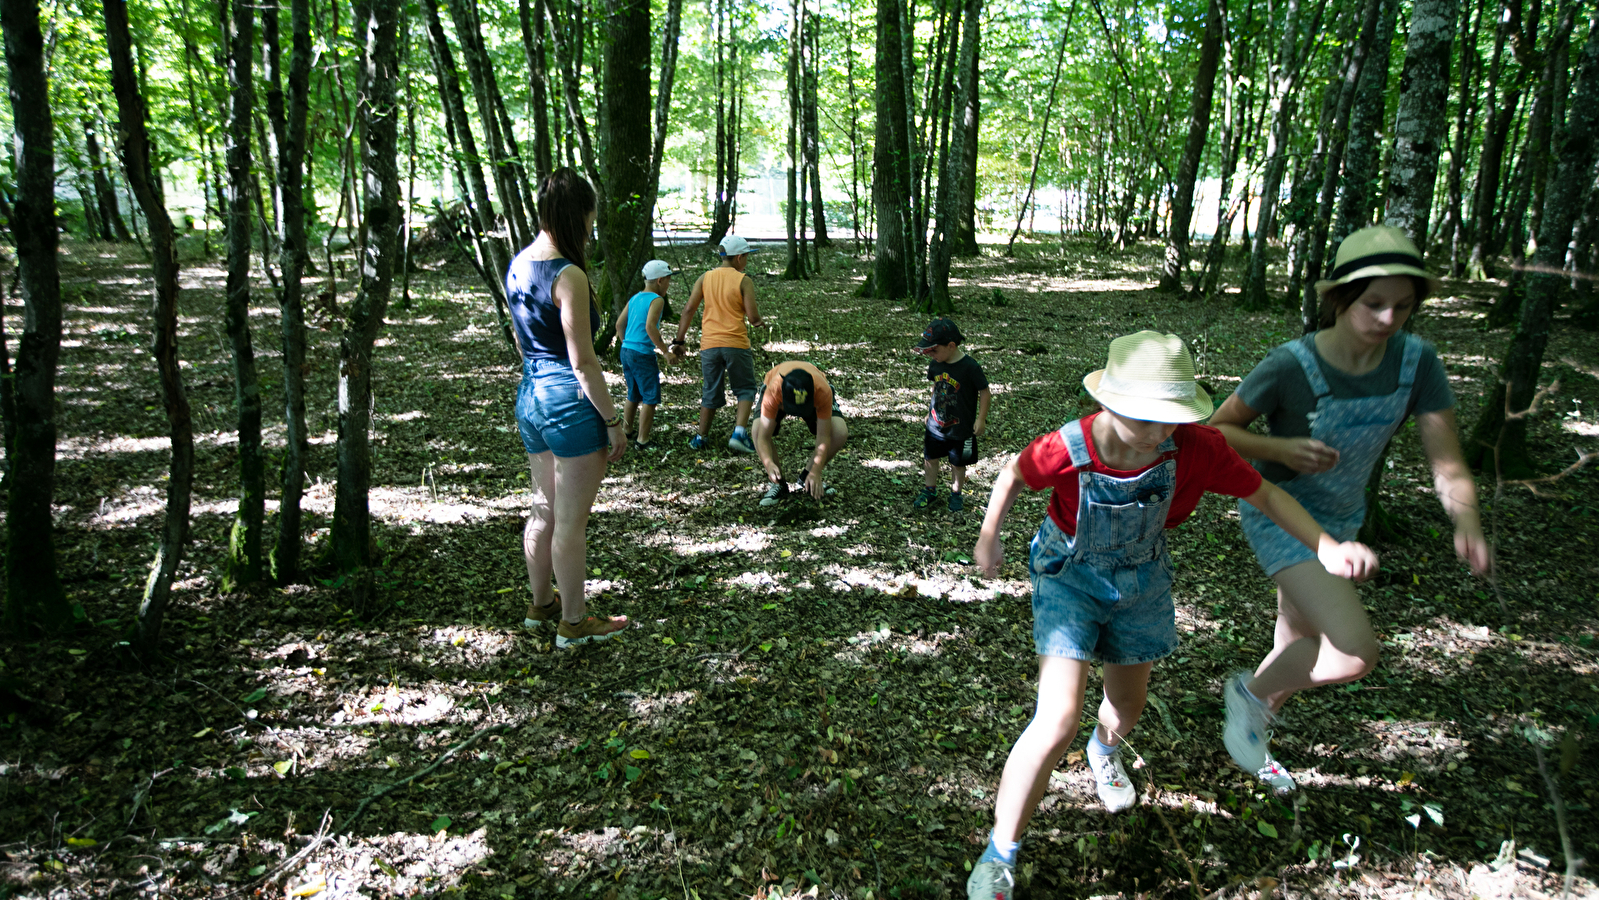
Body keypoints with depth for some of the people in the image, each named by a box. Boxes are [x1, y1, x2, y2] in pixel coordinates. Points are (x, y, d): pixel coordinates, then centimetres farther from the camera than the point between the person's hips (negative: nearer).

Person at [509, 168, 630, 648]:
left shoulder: (518, 266, 9)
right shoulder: (568, 275, -18)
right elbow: (583, 362, -18)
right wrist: (613, 420, -12)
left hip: (530, 395, 9)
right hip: (571, 400, -9)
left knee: (544, 510, 21)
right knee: (571, 521, 3)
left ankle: (540, 605, 36)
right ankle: (574, 622, 16)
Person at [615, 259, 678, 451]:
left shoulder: (634, 298, 12)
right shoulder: (657, 300, -10)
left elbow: (619, 324, 14)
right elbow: (650, 326, -23)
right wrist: (666, 351, -18)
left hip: (626, 351, 8)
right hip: (643, 354, -8)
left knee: (634, 395, 23)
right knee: (650, 398, -1)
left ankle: (626, 432, 34)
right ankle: (642, 441, -1)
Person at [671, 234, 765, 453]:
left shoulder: (704, 278, 6)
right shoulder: (744, 281, -5)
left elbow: (688, 310, 2)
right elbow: (753, 316, -9)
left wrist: (679, 340, 8)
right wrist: (759, 321, 15)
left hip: (709, 344, 4)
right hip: (736, 344, -4)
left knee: (710, 393, 16)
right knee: (746, 390, 11)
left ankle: (701, 438, 19)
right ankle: (739, 433, -5)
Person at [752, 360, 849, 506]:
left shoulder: (823, 391, -44)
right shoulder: (772, 393, -45)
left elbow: (823, 437, -36)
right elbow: (763, 437, -41)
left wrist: (815, 473, -43)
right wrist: (769, 464, -60)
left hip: (813, 396, 1)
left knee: (840, 433, -23)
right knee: (758, 431, -29)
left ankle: (806, 478, 2)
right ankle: (779, 484, -6)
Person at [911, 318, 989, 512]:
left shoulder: (969, 367, -22)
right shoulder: (935, 365, -6)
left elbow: (984, 392, -13)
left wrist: (981, 419, -12)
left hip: (961, 429, -5)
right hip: (935, 425, 5)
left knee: (958, 463, 12)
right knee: (930, 458, 15)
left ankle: (955, 494, 33)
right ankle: (930, 489, 36)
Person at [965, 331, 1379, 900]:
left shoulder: (1195, 448, -27)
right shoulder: (1065, 451, -33)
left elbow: (1265, 494, -10)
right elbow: (1013, 475, -10)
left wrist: (1327, 547, -22)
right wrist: (989, 539, 0)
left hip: (1141, 578, 4)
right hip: (1069, 575, -3)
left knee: (1128, 705, 24)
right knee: (1058, 721, -15)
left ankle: (1105, 752, 65)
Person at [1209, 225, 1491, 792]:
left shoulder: (1416, 362, -13)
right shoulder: (1290, 366, -25)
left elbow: (1448, 463, -13)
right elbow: (1216, 430, -12)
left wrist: (1466, 522, -33)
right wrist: (1281, 450, -29)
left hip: (1339, 520, 6)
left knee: (1301, 645, 22)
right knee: (1354, 652, -21)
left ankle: (1254, 726, 49)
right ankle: (1251, 690, 9)